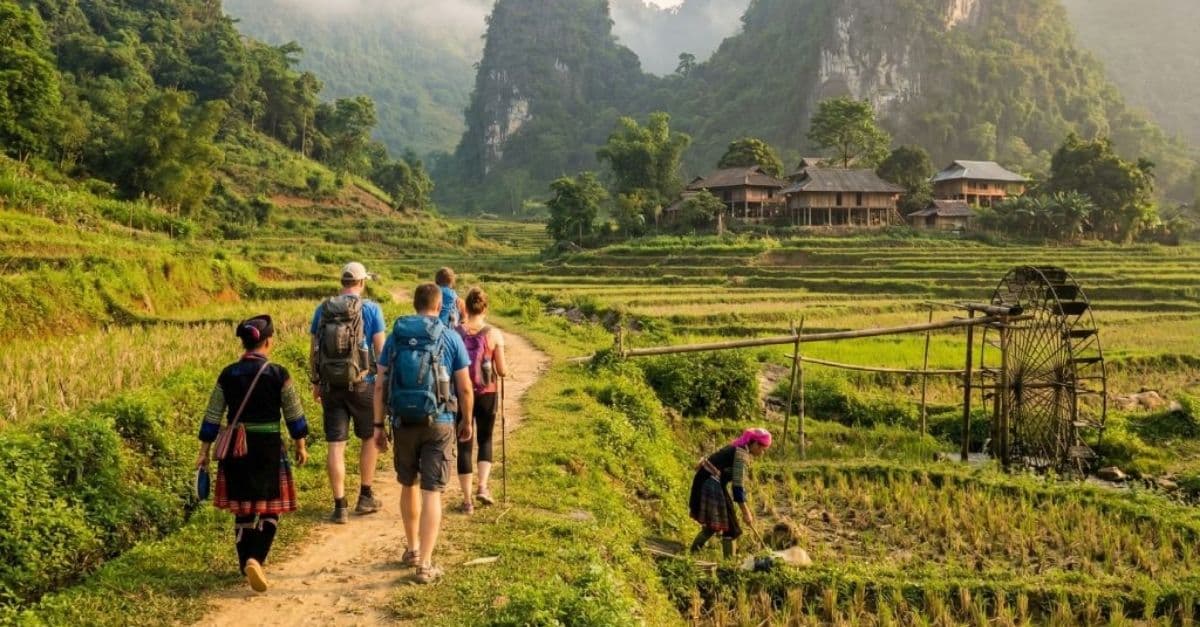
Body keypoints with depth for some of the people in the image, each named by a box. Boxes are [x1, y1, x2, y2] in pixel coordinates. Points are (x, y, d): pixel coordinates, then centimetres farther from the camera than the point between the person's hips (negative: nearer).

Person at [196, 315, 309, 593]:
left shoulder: (228, 375, 1)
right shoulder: (278, 374, -8)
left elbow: (212, 417, 4)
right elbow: (294, 414, -1)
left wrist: (204, 452, 12)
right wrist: (301, 446, 12)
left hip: (236, 449, 4)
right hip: (268, 447, -3)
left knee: (243, 509, 15)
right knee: (269, 508, 6)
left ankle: (246, 565, 24)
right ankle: (256, 558, -14)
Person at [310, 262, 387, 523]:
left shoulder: (322, 310, 4)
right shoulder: (371, 308, -6)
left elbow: (314, 350, 8)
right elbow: (380, 349, -7)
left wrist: (315, 382, 17)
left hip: (330, 385, 2)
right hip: (362, 384, -2)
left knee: (336, 445, 4)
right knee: (370, 437, 16)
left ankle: (340, 506, 5)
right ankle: (365, 497, 22)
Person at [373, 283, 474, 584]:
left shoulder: (395, 336, 3)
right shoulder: (450, 338, -3)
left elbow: (380, 385, 1)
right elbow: (465, 388, -3)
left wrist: (378, 425, 7)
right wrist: (467, 422, 10)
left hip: (403, 422, 3)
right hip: (438, 423, -3)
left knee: (408, 485, 20)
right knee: (432, 492, 0)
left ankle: (413, 549, 34)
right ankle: (425, 564, -3)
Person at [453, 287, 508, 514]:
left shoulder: (454, 333, -6)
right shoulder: (494, 334, -8)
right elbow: (503, 371, -6)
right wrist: (503, 368, 15)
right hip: (486, 394, 0)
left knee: (464, 444, 9)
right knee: (485, 439, 21)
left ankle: (467, 500, 11)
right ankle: (483, 487, 5)